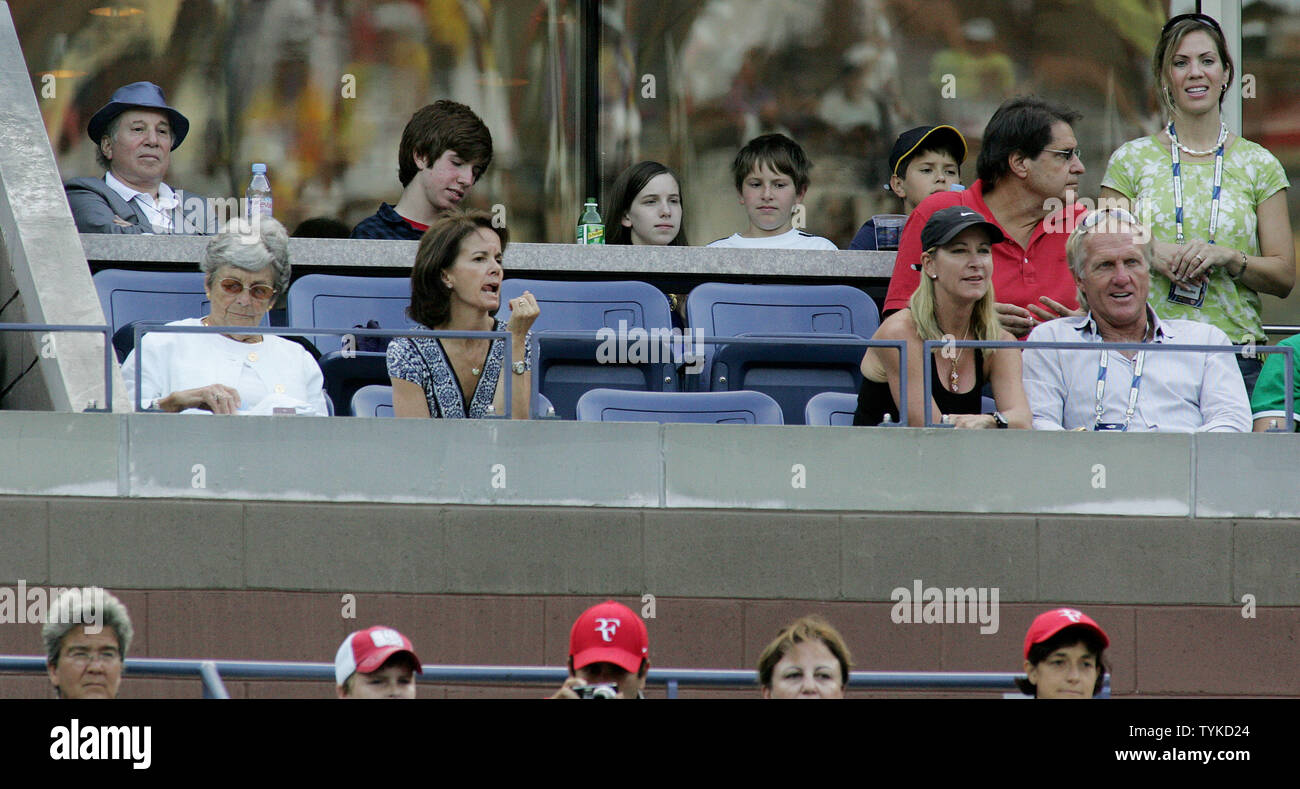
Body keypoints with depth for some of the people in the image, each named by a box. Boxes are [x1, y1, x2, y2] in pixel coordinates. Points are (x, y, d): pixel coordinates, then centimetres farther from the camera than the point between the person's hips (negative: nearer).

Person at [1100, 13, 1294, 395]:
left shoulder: (1259, 166, 11)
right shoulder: (1131, 160, 10)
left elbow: (1284, 277, 9)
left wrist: (1227, 257, -9)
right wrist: (1149, 253, -11)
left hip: (1238, 351, 0)